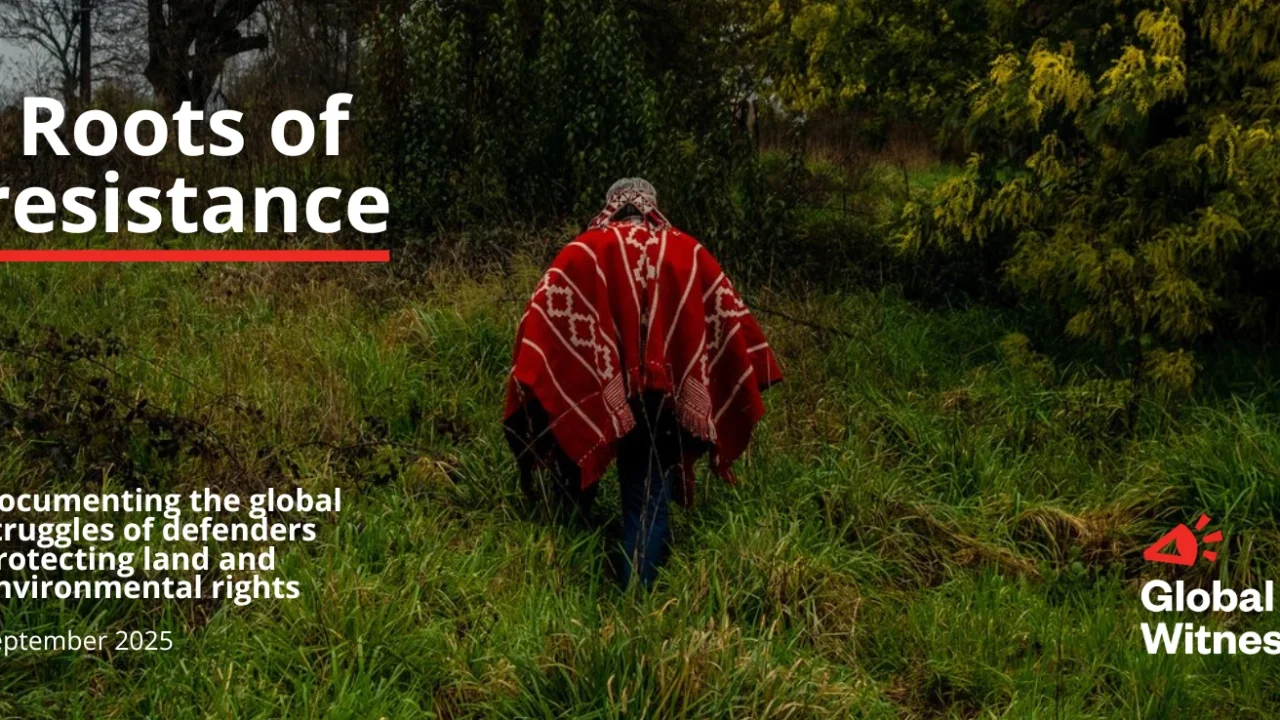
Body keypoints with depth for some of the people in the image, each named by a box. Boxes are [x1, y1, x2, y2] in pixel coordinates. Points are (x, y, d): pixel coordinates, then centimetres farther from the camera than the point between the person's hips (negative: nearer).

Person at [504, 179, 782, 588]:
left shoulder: (582, 253, 3)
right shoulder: (689, 254, 9)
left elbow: (543, 321, -7)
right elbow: (732, 323, 12)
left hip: (590, 401, 0)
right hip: (666, 401, 0)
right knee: (650, 503, 7)